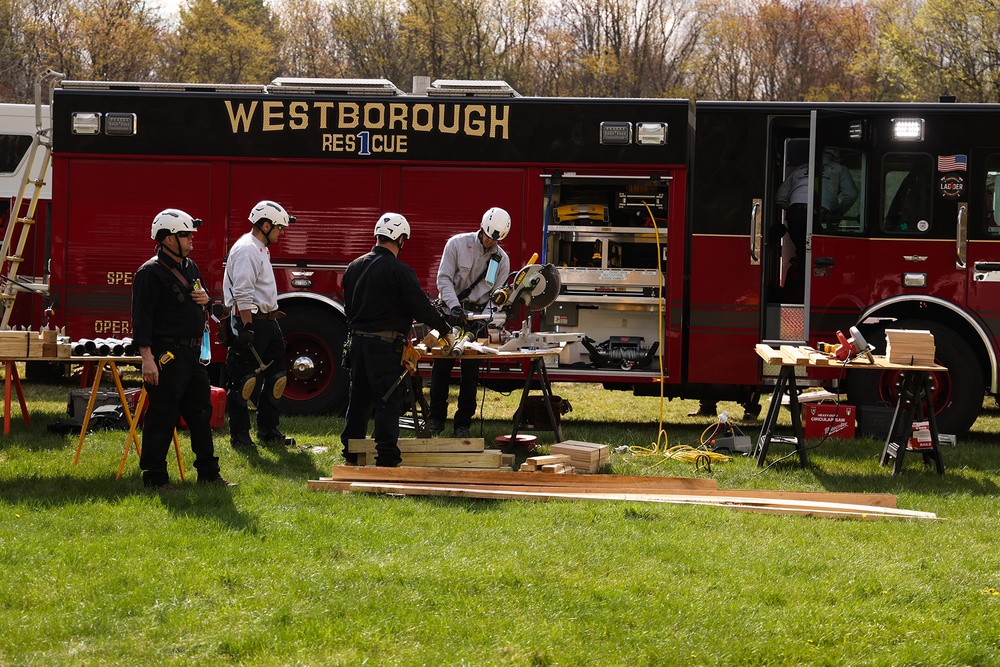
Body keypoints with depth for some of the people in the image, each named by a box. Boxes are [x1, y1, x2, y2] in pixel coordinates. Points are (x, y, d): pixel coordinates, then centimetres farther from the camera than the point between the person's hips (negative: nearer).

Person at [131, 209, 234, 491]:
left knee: (200, 413, 14)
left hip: (192, 355, 9)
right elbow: (141, 318, -17)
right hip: (166, 356, -9)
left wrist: (205, 299, 3)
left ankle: (208, 473, 22)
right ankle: (154, 476, 1)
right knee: (161, 417, -4)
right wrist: (147, 359, -23)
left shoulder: (190, 267, 15)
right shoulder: (151, 273, -12)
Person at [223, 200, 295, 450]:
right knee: (244, 381, -5)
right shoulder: (246, 249, -14)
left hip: (267, 322, 11)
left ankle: (268, 430, 21)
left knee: (274, 377, 12)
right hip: (251, 322, -11)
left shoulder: (261, 249, 19)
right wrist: (247, 328, -25)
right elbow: (242, 294, -21)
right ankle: (239, 436, -2)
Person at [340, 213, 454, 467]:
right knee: (388, 401, -5)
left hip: (357, 339, 7)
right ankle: (387, 457, -8)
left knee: (359, 398, 15)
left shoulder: (355, 267, 10)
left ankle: (351, 452, 21)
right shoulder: (399, 271, -13)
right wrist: (445, 330, 1)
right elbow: (421, 307, -11)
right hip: (385, 345, -7)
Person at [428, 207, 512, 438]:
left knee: (471, 371, 0)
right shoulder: (457, 244, -4)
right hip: (450, 313, -1)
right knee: (441, 366, -2)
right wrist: (454, 306, -22)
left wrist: (486, 320, -14)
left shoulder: (501, 259, 3)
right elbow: (444, 278, -9)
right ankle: (436, 418, 10)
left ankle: (463, 423, 7)